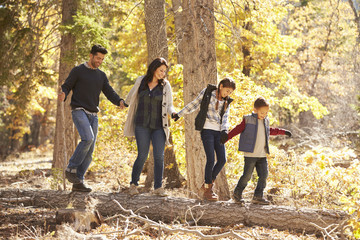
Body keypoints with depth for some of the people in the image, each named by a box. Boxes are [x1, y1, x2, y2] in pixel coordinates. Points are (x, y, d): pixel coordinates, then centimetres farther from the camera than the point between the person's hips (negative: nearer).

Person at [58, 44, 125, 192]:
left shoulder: (101, 75, 16)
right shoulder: (78, 71, 0)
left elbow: (110, 93, 7)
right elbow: (66, 87, -1)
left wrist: (120, 102, -15)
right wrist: (63, 96, -26)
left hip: (93, 115, 6)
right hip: (79, 111, -6)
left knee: (89, 151, 0)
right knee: (88, 139, -27)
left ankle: (78, 182, 5)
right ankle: (71, 169, -13)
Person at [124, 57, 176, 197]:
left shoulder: (165, 85, 2)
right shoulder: (141, 81, 3)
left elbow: (169, 106, 2)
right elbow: (132, 95, 23)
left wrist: (173, 113, -20)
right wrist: (126, 103, 41)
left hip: (158, 126, 1)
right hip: (142, 124, -1)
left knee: (159, 156, -9)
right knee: (142, 155, -7)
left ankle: (158, 188, 0)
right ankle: (133, 184, 11)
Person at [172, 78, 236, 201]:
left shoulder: (226, 102, 13)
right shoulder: (207, 93, 2)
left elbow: (225, 118, 3)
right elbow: (194, 105, 10)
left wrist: (224, 131, -15)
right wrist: (179, 114, 11)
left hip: (218, 132, 5)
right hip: (207, 130, -5)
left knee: (222, 159, -5)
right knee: (211, 160, -12)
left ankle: (208, 184, 14)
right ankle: (207, 191, -1)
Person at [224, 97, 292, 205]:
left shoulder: (265, 121, 13)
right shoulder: (248, 120, -5)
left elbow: (270, 131, 32)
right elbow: (237, 130, -2)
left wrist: (283, 132, 35)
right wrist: (225, 139, -5)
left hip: (262, 155, 6)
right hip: (250, 154, -6)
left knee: (263, 175, 1)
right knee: (247, 175, -4)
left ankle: (258, 196, 8)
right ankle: (237, 194, 13)